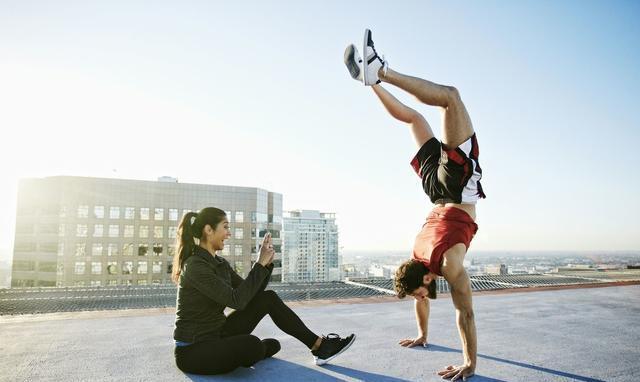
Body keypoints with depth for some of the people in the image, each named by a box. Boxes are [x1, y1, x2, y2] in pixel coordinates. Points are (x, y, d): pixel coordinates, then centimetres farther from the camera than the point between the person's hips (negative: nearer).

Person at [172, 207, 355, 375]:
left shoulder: (220, 263, 6)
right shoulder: (195, 266, -22)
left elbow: (251, 294, 6)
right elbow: (236, 300, -26)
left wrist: (267, 263, -6)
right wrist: (260, 263, -20)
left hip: (216, 335, 9)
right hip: (193, 350, -8)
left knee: (269, 299, -2)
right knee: (252, 344, -36)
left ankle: (319, 344, 4)